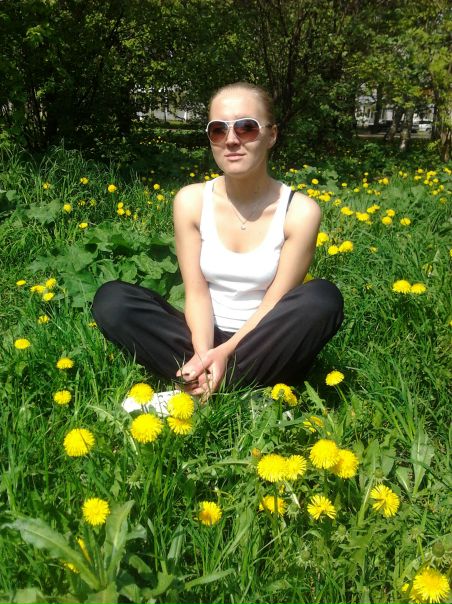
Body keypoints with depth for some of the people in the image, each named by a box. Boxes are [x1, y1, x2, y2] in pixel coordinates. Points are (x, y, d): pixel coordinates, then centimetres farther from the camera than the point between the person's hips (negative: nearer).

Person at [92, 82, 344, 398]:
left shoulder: (300, 211, -12)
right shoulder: (191, 201, -7)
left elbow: (275, 301, -13)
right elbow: (196, 292, -10)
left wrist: (226, 352, -26)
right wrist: (203, 355, -27)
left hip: (263, 345, -1)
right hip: (206, 338, 2)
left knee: (324, 298, -30)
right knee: (111, 300, -19)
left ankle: (203, 387, -23)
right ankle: (252, 392, -25)